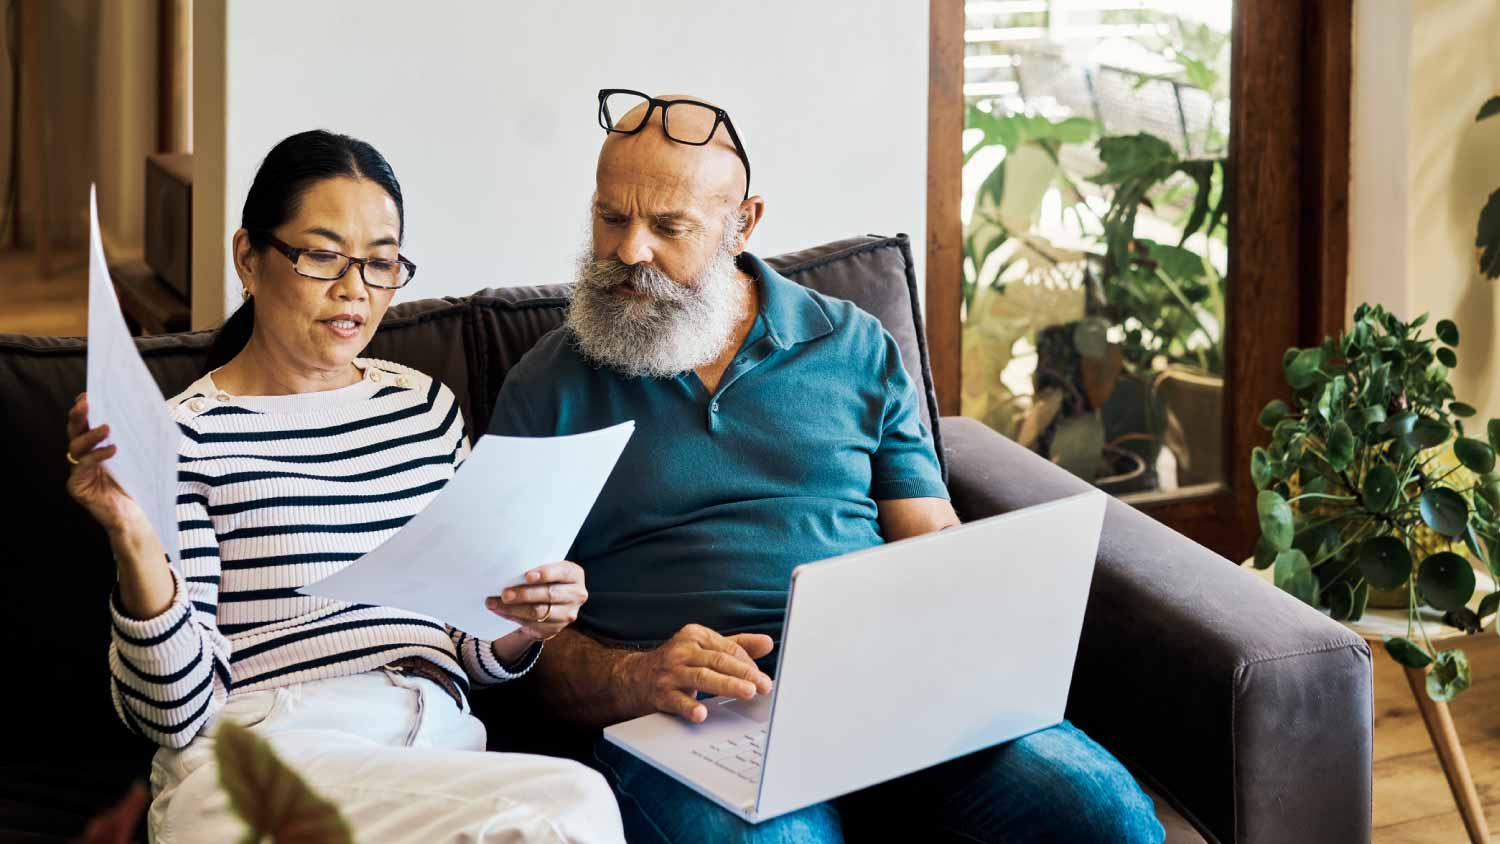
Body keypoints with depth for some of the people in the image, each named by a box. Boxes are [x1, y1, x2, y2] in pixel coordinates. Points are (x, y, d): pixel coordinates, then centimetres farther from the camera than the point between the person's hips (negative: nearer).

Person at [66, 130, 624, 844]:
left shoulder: (424, 406, 18)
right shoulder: (191, 436, 0)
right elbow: (174, 716, -5)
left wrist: (523, 629, -1)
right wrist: (135, 542, -19)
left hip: (439, 744, 6)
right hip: (255, 761, -5)